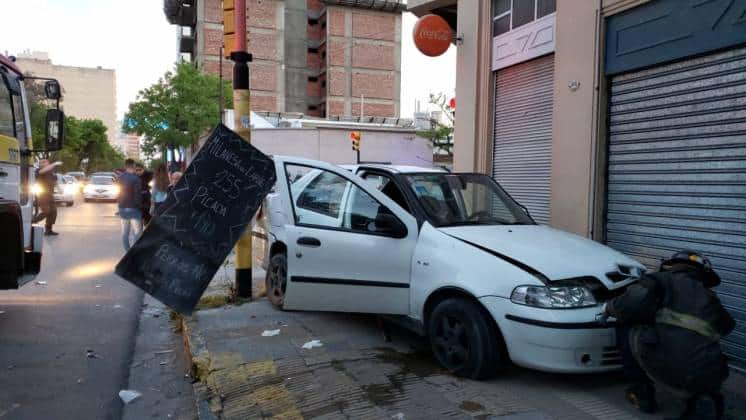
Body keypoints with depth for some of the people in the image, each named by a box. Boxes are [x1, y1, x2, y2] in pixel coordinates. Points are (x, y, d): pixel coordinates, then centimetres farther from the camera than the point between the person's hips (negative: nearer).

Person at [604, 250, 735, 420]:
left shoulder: (662, 279, 11)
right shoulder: (707, 295, 25)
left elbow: (634, 303, -6)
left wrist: (611, 307, 13)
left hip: (664, 364, -5)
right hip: (706, 377, 6)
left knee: (625, 325, 18)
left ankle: (642, 391, 20)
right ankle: (702, 400, 8)